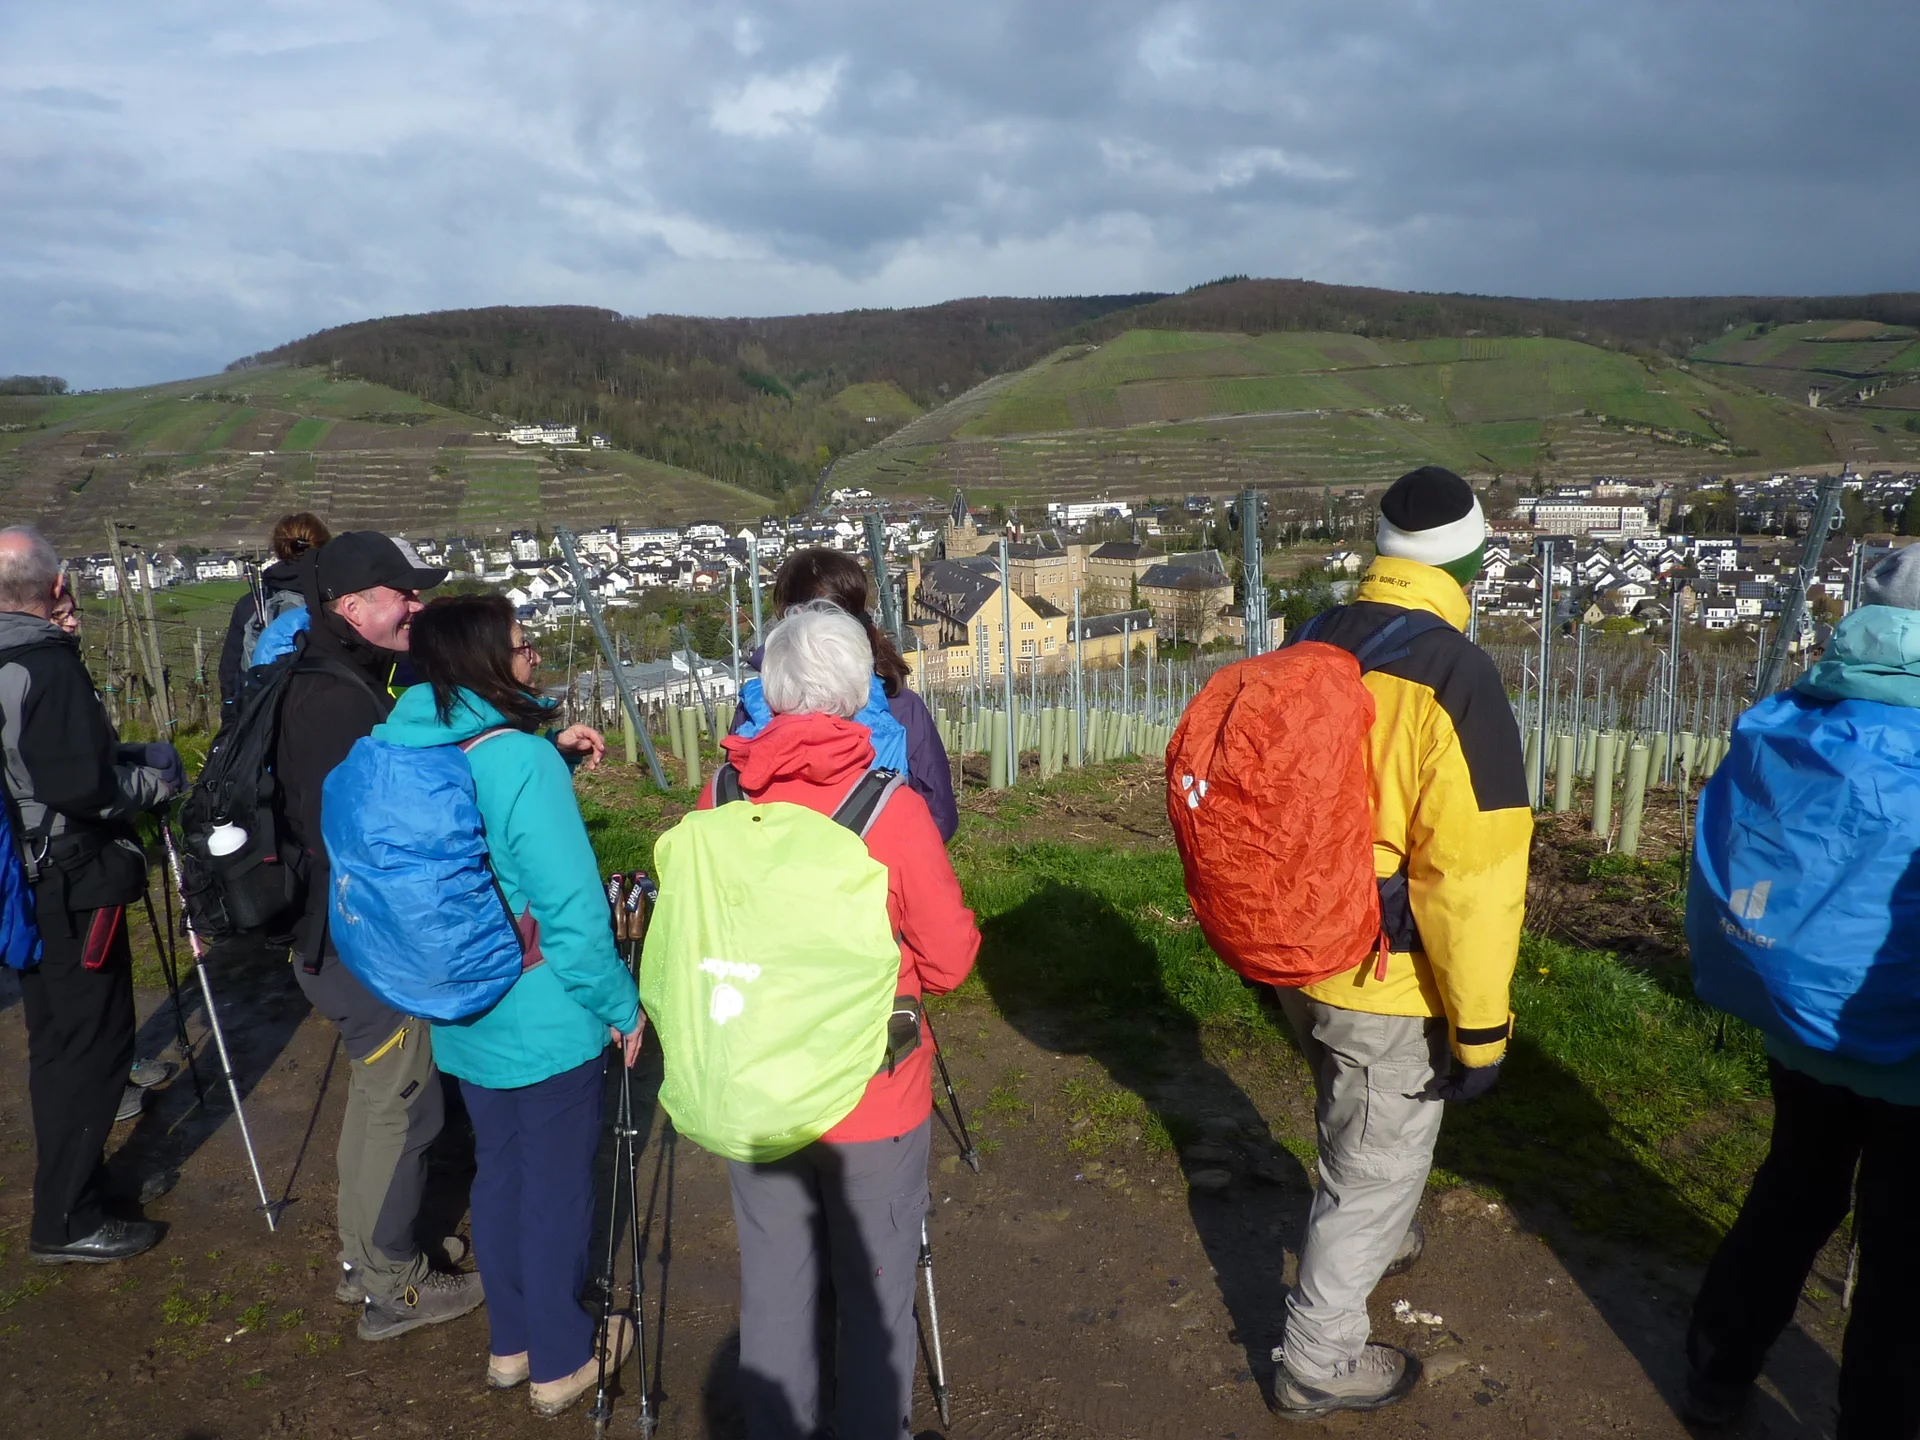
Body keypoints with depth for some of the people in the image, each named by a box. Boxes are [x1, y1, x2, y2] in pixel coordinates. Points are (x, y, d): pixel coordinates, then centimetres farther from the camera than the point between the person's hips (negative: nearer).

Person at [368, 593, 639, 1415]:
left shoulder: (409, 753, -1)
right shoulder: (521, 760, -24)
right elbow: (572, 909, -25)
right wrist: (621, 1005, -12)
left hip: (464, 1021, 7)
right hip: (547, 1024, -7)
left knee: (498, 1171, 21)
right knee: (556, 1187, 10)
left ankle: (511, 1341, 38)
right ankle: (561, 1362, 28)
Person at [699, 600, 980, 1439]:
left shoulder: (718, 798, -10)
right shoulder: (890, 806, -19)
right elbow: (950, 960, -12)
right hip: (870, 1093, -3)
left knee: (772, 1289, 19)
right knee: (873, 1296, 15)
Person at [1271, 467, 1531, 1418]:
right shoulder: (1454, 678, -22)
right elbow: (1470, 874, -24)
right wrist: (1480, 1025, -14)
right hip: (1389, 984, -7)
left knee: (1349, 1121, 31)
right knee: (1380, 1163, 13)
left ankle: (1365, 1242, 57)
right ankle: (1319, 1363, 29)